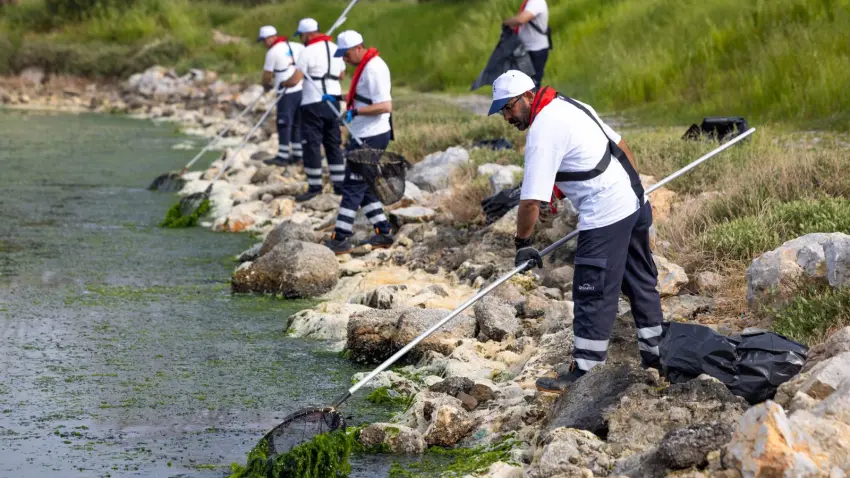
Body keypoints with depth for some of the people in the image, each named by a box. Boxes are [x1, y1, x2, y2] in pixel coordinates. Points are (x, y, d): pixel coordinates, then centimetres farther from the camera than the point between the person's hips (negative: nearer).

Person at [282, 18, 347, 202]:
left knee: (312, 145, -2)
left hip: (313, 104, -7)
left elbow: (295, 80, -15)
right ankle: (339, 183, 14)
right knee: (334, 143, 13)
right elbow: (342, 76, 20)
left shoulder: (308, 51, -11)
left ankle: (315, 186, -1)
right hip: (333, 101, 7)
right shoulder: (335, 49, 11)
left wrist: (284, 84, 4)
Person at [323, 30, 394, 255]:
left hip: (370, 139, -11)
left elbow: (385, 105, -26)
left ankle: (341, 239, -5)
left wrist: (355, 112, -28)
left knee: (352, 188, -7)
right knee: (364, 188, 15)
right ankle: (383, 232, 20)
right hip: (364, 136, 11)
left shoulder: (374, 69, -19)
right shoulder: (366, 66, 14)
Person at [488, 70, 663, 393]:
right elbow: (621, 146, 21)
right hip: (633, 203, 10)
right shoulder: (570, 105, 13)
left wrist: (523, 243, -7)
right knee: (640, 282, 19)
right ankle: (654, 354, 30)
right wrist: (633, 187, 31)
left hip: (605, 216, -10)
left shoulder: (543, 130, -16)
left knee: (593, 294, -5)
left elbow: (532, 200, -19)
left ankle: (584, 372, -1)